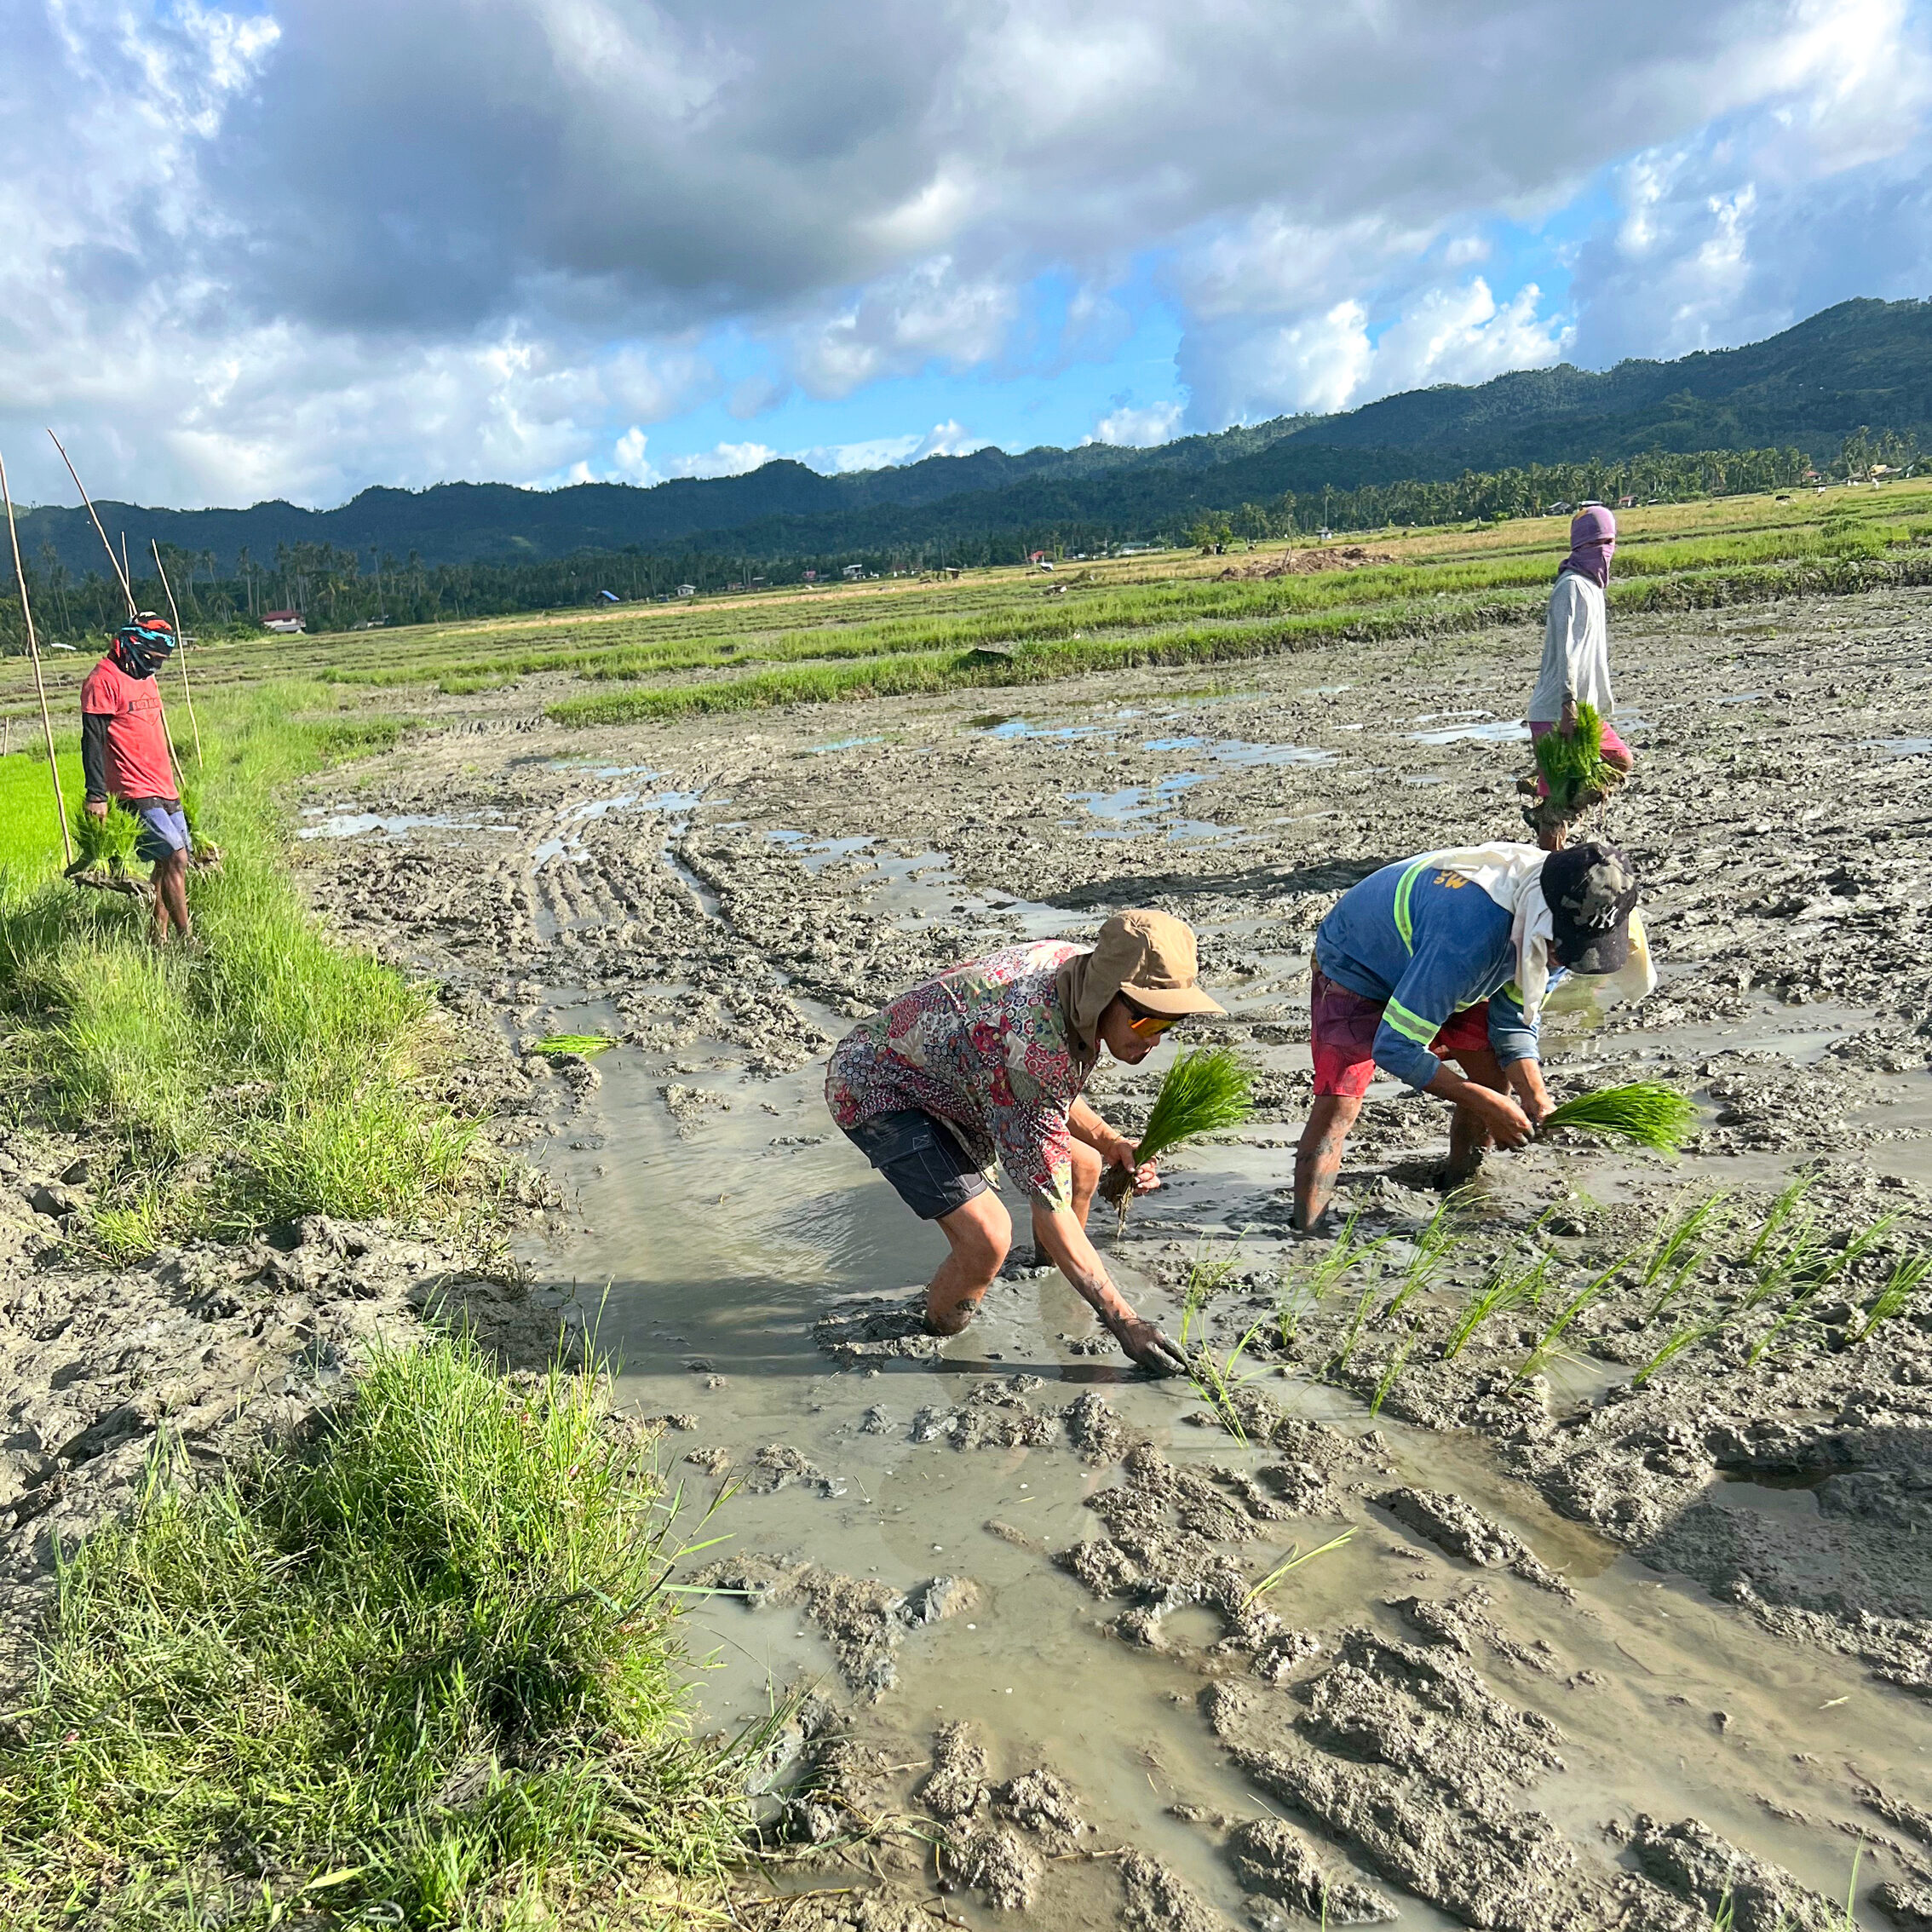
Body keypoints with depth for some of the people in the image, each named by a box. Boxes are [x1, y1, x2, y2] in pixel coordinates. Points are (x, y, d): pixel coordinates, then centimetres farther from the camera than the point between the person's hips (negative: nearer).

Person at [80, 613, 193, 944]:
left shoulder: (145, 678, 19)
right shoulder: (104, 680, -9)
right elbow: (93, 740, -14)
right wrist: (96, 795, -19)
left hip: (165, 791, 9)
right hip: (137, 795, -9)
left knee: (170, 864, 6)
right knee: (175, 858, -14)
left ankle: (160, 938, 12)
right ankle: (186, 939, -10)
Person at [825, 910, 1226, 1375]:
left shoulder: (1085, 965, -14)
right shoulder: (1031, 1052, -40)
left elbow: (1056, 1091, 4)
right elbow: (1050, 1208, -32)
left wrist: (1108, 1141, -14)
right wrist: (1122, 1321, -28)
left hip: (949, 1069, 9)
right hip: (876, 1090, -9)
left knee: (1082, 1163, 11)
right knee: (987, 1237, -24)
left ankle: (1051, 1266, 41)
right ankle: (937, 1338, 6)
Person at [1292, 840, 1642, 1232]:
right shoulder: (1470, 935, -45)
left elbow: (1512, 1019, -5)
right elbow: (1395, 1047, -38)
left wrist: (1533, 1095, -20)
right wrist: (1485, 1104, -32)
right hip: (1357, 968, -7)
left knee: (1495, 1072, -1)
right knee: (1337, 1107, -22)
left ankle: (1463, 1188, 20)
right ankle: (1308, 1234, -16)